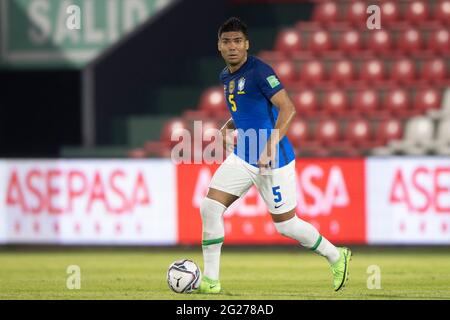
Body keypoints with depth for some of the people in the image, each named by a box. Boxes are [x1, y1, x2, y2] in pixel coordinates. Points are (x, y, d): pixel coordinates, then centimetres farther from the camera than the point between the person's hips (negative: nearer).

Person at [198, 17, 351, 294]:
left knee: (285, 224, 1)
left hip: (274, 160, -7)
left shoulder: (258, 71, -15)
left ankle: (336, 257, 25)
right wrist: (229, 127, 8)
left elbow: (287, 109, -22)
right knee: (210, 208, -6)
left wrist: (270, 147, -28)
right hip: (242, 157, 7)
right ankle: (211, 281, 1)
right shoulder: (226, 76, 10)